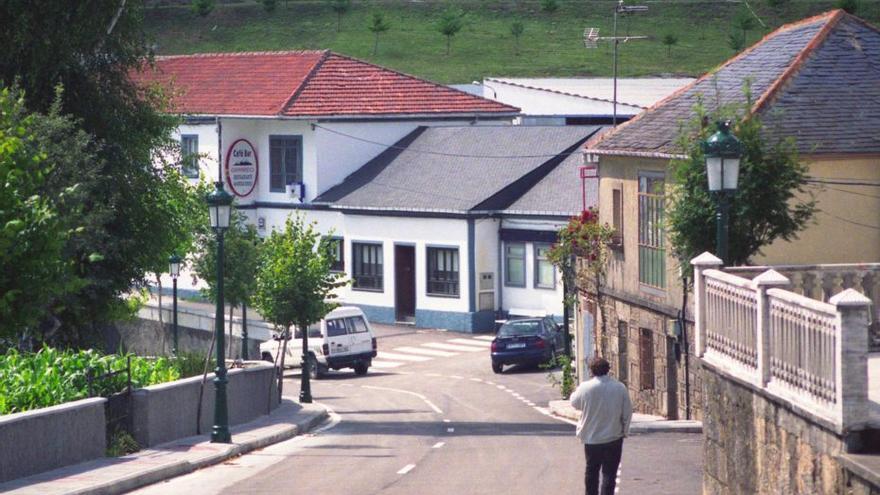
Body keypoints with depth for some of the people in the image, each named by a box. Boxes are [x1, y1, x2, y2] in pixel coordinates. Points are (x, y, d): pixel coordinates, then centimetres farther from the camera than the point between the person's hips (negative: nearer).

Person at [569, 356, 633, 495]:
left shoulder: (585, 387, -14)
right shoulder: (620, 388, -9)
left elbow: (574, 402, 5)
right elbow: (627, 412, -3)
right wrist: (624, 430, 11)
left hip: (591, 438, 0)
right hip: (614, 437, 0)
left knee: (591, 471, 18)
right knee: (609, 473, 5)